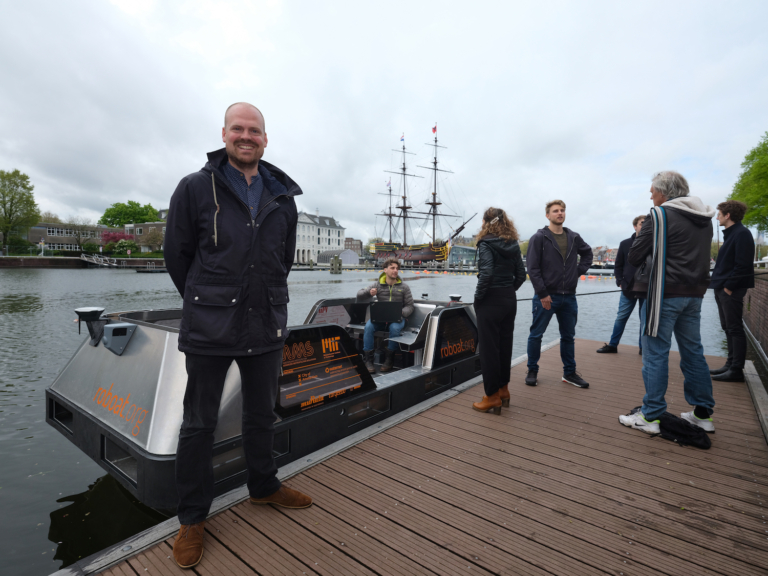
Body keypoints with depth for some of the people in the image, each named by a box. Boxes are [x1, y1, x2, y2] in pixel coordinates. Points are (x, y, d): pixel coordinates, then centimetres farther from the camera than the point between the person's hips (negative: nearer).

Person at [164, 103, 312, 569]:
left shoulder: (283, 197, 7)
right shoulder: (195, 188, -2)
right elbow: (177, 256, 4)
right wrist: (206, 304, 11)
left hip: (267, 328, 4)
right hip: (210, 330, -3)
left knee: (262, 416, 18)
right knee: (199, 425, 10)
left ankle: (264, 487, 41)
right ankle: (193, 518, 29)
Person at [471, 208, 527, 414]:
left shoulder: (486, 244, -12)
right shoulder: (513, 245, 8)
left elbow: (486, 273, -23)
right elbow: (521, 275, 7)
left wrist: (478, 297, -12)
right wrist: (508, 290, 12)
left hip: (490, 302, -7)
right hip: (510, 300, 7)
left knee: (489, 348, 2)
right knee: (505, 345, 16)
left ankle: (492, 397, 11)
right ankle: (503, 390, 28)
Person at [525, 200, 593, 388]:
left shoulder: (574, 238, 9)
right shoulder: (539, 238, -6)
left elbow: (588, 253, 27)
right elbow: (533, 269, -11)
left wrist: (580, 270, 9)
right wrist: (543, 293, -16)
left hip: (569, 297, 5)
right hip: (546, 296, -5)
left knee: (568, 336, 14)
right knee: (536, 335, 4)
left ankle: (569, 373, 27)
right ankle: (532, 371, 18)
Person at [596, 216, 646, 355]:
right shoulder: (625, 244, 7)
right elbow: (619, 265, 8)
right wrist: (620, 282, -3)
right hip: (628, 288, 1)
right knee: (621, 317, 5)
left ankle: (643, 347, 18)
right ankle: (612, 345, 13)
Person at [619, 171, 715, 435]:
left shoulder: (660, 215, -9)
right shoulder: (705, 219, 15)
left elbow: (634, 258, -9)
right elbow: (698, 256, 24)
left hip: (666, 294, -7)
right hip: (695, 294, 8)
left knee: (655, 353, -3)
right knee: (693, 352, 15)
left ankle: (651, 416, 2)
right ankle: (703, 413, 23)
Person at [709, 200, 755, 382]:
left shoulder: (742, 234, -13)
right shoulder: (730, 234, 16)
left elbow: (742, 265, -19)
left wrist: (729, 286, -18)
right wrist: (719, 285, 13)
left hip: (731, 290, -10)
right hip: (722, 288, 10)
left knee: (734, 329, -5)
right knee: (728, 328, 14)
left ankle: (736, 370, 1)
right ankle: (731, 365, 22)